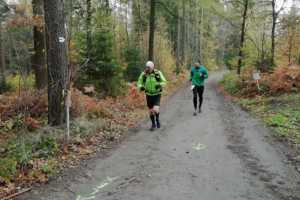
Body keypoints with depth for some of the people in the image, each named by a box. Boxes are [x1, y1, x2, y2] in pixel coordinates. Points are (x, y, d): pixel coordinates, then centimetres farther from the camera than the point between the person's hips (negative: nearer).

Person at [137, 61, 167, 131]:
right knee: (151, 111, 10)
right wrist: (141, 87, -21)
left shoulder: (158, 73, -13)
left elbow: (164, 82, -4)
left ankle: (157, 119, 15)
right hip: (149, 95, 3)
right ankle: (153, 124, 30)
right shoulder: (143, 74, -8)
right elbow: (139, 83, 2)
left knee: (155, 109, -17)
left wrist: (159, 85, -25)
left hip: (157, 94, -2)